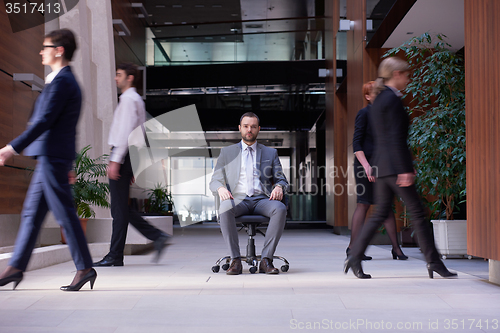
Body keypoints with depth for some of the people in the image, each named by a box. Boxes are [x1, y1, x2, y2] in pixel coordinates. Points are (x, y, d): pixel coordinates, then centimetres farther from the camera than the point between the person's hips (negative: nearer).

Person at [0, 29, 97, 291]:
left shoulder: (61, 81, -13)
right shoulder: (64, 80, 19)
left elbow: (44, 121, -20)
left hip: (53, 157, -10)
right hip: (49, 156, 10)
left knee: (65, 214, -5)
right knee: (31, 213, 11)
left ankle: (85, 268, 3)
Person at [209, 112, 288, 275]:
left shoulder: (270, 153, 21)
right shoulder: (227, 152, 19)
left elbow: (281, 179, 17)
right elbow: (214, 181, 12)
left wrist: (279, 187, -9)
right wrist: (220, 188, -13)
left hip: (262, 199, 1)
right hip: (237, 199, -1)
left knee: (280, 208, -33)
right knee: (225, 208, -37)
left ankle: (266, 260, -30)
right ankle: (235, 260, -28)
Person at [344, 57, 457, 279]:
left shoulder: (379, 100, 17)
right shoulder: (392, 100, -12)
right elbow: (396, 138, -18)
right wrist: (404, 170, -19)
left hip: (381, 166, 9)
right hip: (394, 165, -9)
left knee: (380, 213, 10)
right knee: (417, 213, -1)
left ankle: (355, 256, 5)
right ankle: (433, 262, 7)